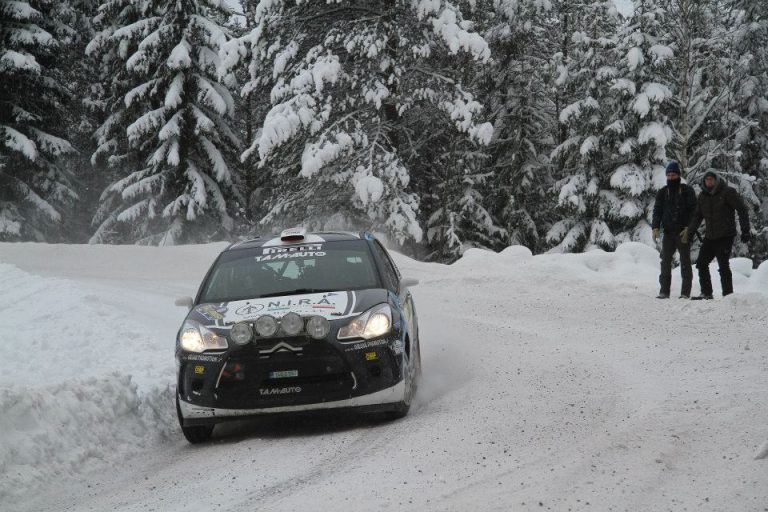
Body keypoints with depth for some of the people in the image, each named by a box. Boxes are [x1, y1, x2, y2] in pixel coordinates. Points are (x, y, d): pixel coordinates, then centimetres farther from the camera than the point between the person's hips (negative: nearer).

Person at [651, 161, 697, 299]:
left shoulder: (687, 191, 2)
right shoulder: (662, 193, 11)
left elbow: (693, 211, -3)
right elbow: (657, 211, 7)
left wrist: (688, 228, -15)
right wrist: (655, 228, -9)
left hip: (683, 233, -3)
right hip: (668, 233, 3)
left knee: (685, 262, 2)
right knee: (665, 261, -2)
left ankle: (685, 292, 4)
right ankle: (664, 291, 1)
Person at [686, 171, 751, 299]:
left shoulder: (728, 192, -7)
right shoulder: (703, 196, 10)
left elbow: (742, 210, -7)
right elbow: (697, 216, 16)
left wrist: (745, 230, -13)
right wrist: (689, 231, 3)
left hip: (725, 236, -7)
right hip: (710, 237, 7)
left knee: (723, 265, -11)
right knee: (701, 263, 5)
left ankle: (728, 294, -6)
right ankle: (706, 293, 14)